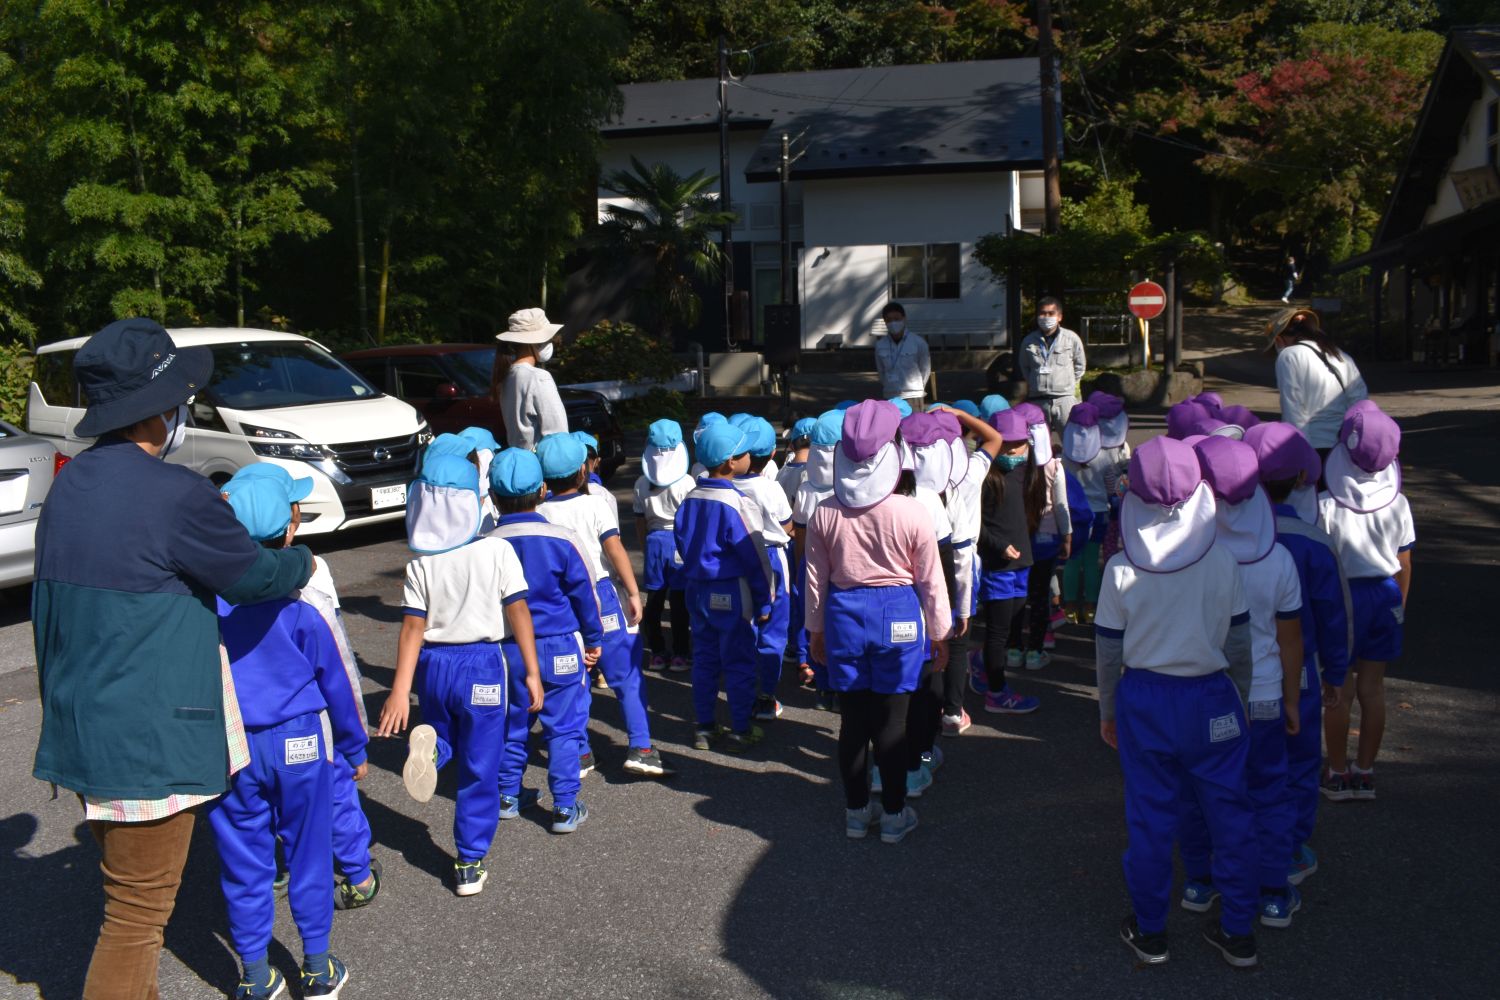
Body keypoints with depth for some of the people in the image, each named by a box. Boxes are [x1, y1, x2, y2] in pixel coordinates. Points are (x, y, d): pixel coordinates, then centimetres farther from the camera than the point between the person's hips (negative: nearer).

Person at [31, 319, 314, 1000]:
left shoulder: (70, 485, 7)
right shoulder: (175, 494, -20)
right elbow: (255, 576, -8)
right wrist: (302, 560, 13)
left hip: (82, 727, 9)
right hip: (148, 737, -9)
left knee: (127, 890, 23)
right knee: (138, 912, 3)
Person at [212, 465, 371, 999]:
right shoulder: (301, 599, -15)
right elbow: (337, 681, -5)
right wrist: (354, 748, 8)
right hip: (299, 743, -1)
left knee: (243, 860, 12)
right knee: (309, 854, 12)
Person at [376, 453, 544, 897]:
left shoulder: (420, 563, -4)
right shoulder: (497, 551, -9)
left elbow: (412, 628, -7)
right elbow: (518, 614, -7)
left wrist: (399, 692, -8)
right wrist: (532, 673, 0)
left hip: (433, 665, 2)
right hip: (482, 666, -2)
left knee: (445, 741, 29)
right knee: (479, 770, 9)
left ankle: (426, 746, -7)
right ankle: (470, 866, 14)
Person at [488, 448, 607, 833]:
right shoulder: (562, 539, -13)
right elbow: (584, 594, -5)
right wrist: (594, 639, 8)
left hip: (508, 650, 3)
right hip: (560, 648, -2)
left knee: (511, 723, 18)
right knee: (564, 727, 6)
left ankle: (508, 795, 31)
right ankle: (566, 807, 9)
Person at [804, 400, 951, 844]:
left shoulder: (825, 513, -5)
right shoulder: (912, 514, -12)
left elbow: (816, 580, 3)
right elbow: (931, 581, -3)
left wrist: (816, 630, 16)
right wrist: (940, 636, 8)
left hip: (844, 614, 2)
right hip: (897, 616, -2)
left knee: (852, 718, 12)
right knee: (892, 720, 7)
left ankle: (856, 811, 25)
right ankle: (894, 816, 19)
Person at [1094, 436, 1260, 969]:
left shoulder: (1121, 570, -12)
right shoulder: (1224, 562, -10)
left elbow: (1108, 651, -4)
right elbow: (1239, 644, -2)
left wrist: (1107, 711, 10)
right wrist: (1240, 700, 13)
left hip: (1143, 700, 0)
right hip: (1212, 701, 0)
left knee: (1150, 819, 11)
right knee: (1230, 815, 14)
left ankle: (1150, 932, 24)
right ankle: (1238, 932, 24)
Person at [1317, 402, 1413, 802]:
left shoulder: (1326, 506, -17)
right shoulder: (1397, 504, -5)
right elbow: (1404, 566, 3)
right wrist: (1399, 605, 17)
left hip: (1343, 595, -3)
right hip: (1385, 595, 4)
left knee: (1340, 687, 7)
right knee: (1373, 686, 12)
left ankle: (1338, 774, 17)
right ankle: (1365, 771, 22)